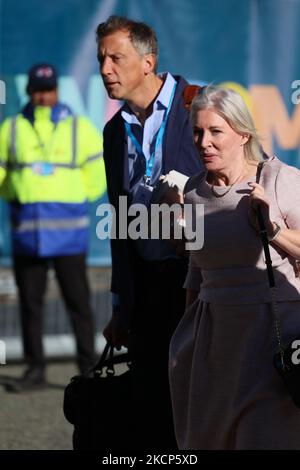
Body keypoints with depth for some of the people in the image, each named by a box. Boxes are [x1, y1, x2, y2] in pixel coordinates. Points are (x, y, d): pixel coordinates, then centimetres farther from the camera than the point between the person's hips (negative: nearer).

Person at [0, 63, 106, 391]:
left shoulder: (79, 128, 4)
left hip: (67, 230, -2)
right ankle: (35, 370, 12)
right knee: (29, 301, 5)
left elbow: (97, 174, 9)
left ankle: (88, 369, 0)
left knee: (77, 301, -4)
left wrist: (69, 201, 8)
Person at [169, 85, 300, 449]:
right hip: (214, 336, 6)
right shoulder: (193, 192, 9)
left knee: (269, 436, -12)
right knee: (208, 439, 7)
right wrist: (190, 339, 23)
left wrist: (270, 227, -18)